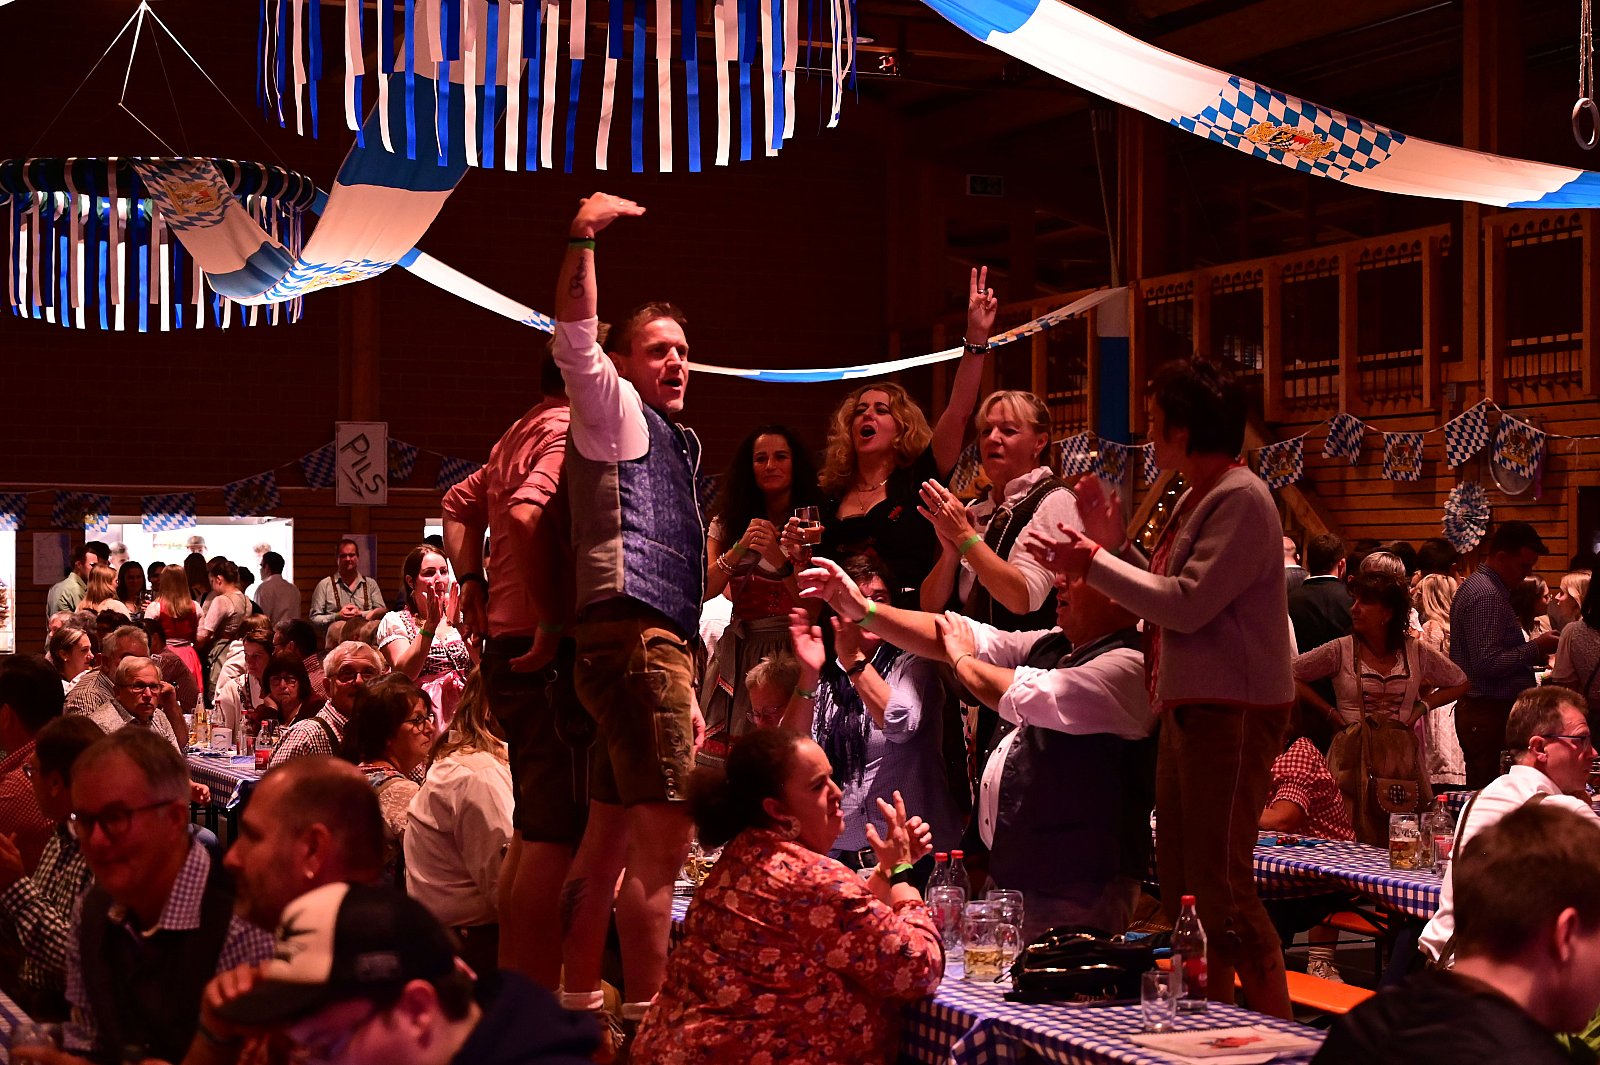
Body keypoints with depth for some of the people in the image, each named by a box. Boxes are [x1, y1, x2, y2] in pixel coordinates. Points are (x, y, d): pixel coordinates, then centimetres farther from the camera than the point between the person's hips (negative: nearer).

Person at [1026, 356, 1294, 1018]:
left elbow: (1188, 604, -20)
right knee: (1182, 886, 13)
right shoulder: (1195, 499, 16)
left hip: (1234, 713, -10)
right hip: (1187, 709, 10)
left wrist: (1095, 564, -12)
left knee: (1222, 888, -10)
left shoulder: (1241, 500, -14)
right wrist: (1113, 546, 9)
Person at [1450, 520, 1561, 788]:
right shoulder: (1487, 596, -17)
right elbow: (1487, 663, -23)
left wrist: (1533, 654, 13)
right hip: (1489, 714, -11)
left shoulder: (1474, 585, 16)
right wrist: (1535, 649, -14)